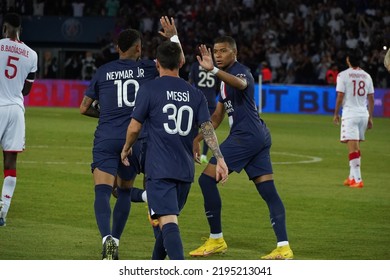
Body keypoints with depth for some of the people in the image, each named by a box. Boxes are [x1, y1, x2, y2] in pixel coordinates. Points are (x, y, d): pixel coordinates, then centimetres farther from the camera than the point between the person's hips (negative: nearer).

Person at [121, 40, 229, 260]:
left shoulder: (149, 90, -3)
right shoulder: (195, 94, 9)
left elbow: (134, 128, -1)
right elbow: (208, 128, -1)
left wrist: (126, 149, 17)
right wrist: (220, 159, -7)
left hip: (159, 169, -5)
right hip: (186, 170, 5)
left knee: (167, 221, -15)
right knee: (169, 219, 21)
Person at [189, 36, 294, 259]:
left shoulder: (240, 71, -9)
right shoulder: (226, 78, 23)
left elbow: (241, 83, -37)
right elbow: (217, 117, 29)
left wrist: (213, 70, -52)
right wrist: (198, 138, 23)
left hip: (246, 136, -10)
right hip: (260, 136, 10)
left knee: (207, 179, -7)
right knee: (268, 191, 2)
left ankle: (216, 239, -2)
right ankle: (284, 247, -3)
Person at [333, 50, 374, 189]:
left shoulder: (343, 75, -5)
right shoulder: (366, 76, 10)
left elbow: (340, 96, -9)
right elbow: (371, 99, 10)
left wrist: (336, 114, 2)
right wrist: (370, 117, 16)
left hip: (350, 113, -6)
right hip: (363, 113, 6)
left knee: (353, 147, -9)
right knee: (356, 147, 18)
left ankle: (357, 179, -16)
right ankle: (352, 177, 26)